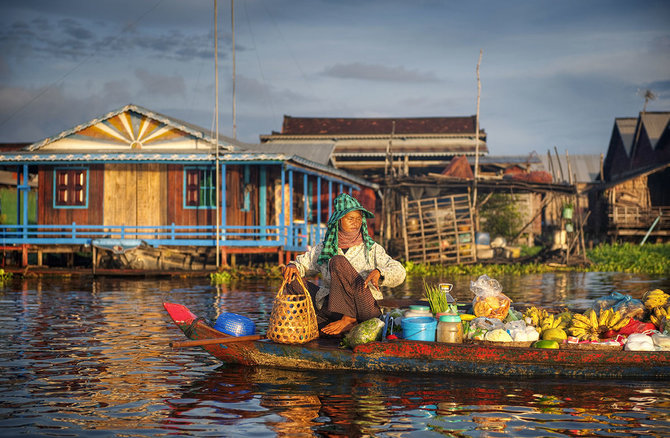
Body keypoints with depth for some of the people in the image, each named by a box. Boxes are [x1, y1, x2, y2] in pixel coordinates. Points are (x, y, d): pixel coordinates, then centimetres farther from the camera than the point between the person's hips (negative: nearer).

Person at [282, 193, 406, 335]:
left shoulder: (372, 249, 6)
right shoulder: (324, 249, 14)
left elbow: (399, 272, -3)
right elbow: (302, 263, 22)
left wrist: (378, 273, -25)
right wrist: (293, 266, -4)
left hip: (363, 306, -4)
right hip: (332, 308, 4)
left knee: (338, 261, -20)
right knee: (293, 281, -9)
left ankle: (348, 319, -24)